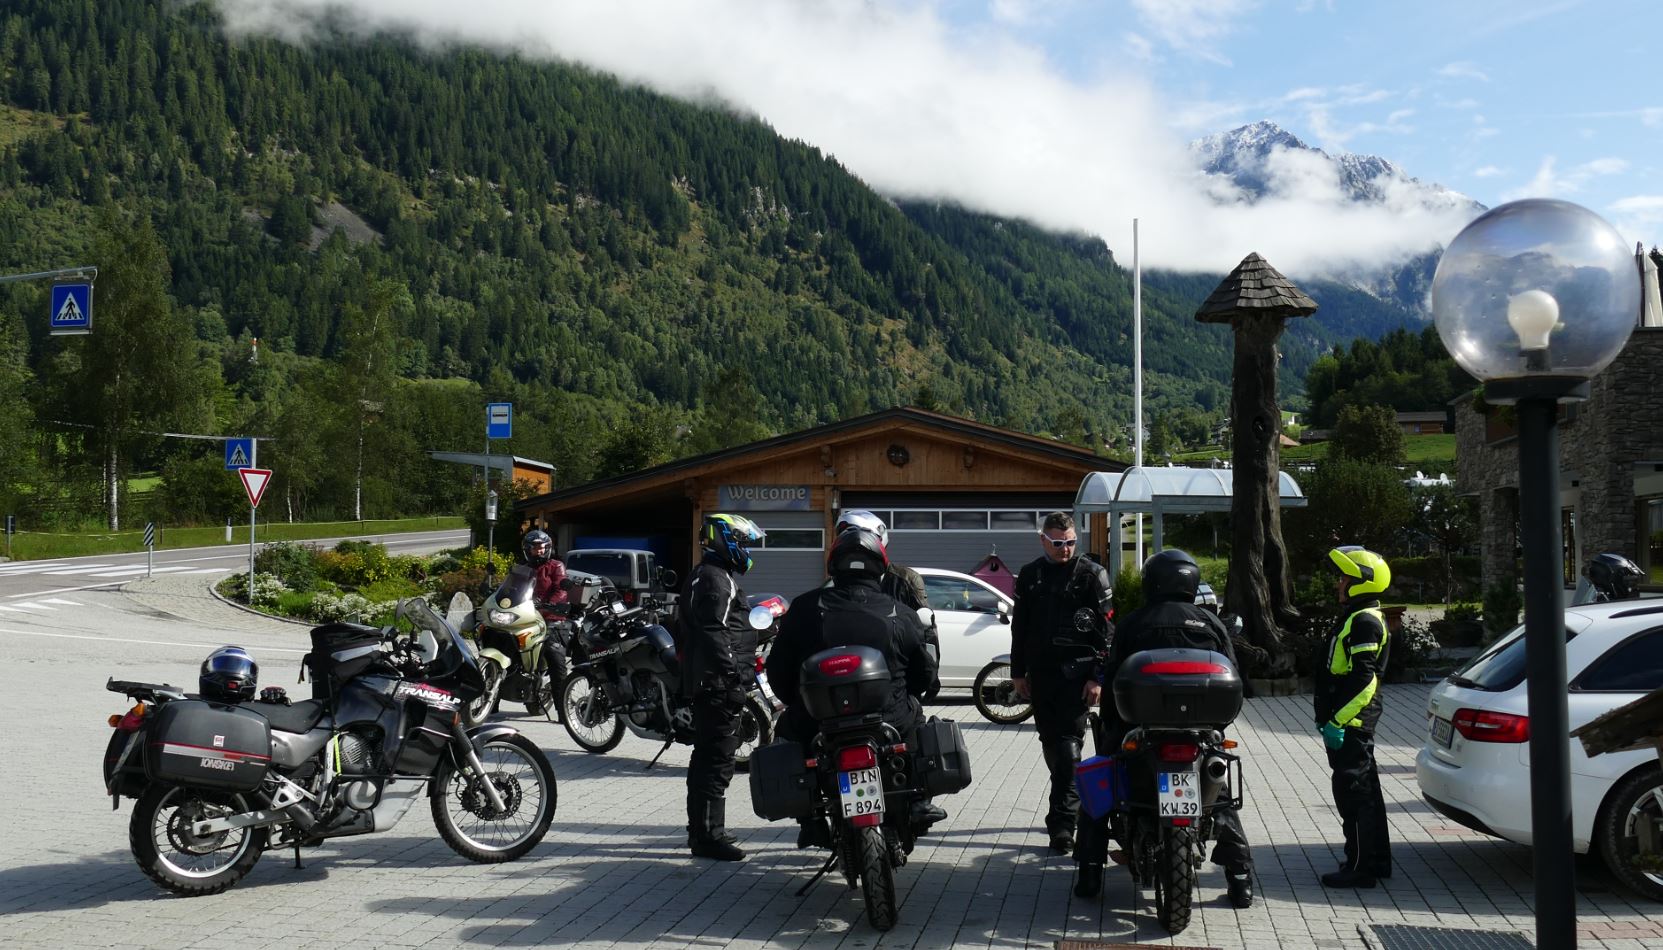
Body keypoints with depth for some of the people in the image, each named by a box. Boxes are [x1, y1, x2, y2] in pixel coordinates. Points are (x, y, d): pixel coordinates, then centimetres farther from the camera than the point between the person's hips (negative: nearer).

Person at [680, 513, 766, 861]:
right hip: (719, 684, -11)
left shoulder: (717, 576, 21)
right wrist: (734, 679, -25)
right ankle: (708, 835, -9)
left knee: (707, 756, 17)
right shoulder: (713, 579, -14)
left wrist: (742, 674, 26)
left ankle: (701, 828, 27)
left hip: (711, 684, 11)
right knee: (717, 758, -10)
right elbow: (715, 635, -23)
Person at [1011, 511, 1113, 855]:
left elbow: (1104, 629, -4)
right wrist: (1018, 672, 13)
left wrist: (1097, 677, -11)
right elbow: (1019, 626, 17)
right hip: (1041, 671, 5)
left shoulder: (1092, 574, -2)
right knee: (1050, 740, 12)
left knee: (1068, 743, -10)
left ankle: (1062, 822, -12)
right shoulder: (1029, 575, 12)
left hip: (1076, 672, -5)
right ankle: (1071, 803, 26)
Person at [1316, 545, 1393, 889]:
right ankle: (1377, 860, 24)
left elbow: (1363, 679, -23)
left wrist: (1338, 721, -24)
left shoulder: (1364, 621, -16)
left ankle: (1360, 867, -2)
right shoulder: (1357, 618, 18)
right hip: (1353, 723, 11)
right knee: (1365, 790, 16)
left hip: (1352, 723, -11)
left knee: (1353, 792, -7)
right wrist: (1331, 718, 24)